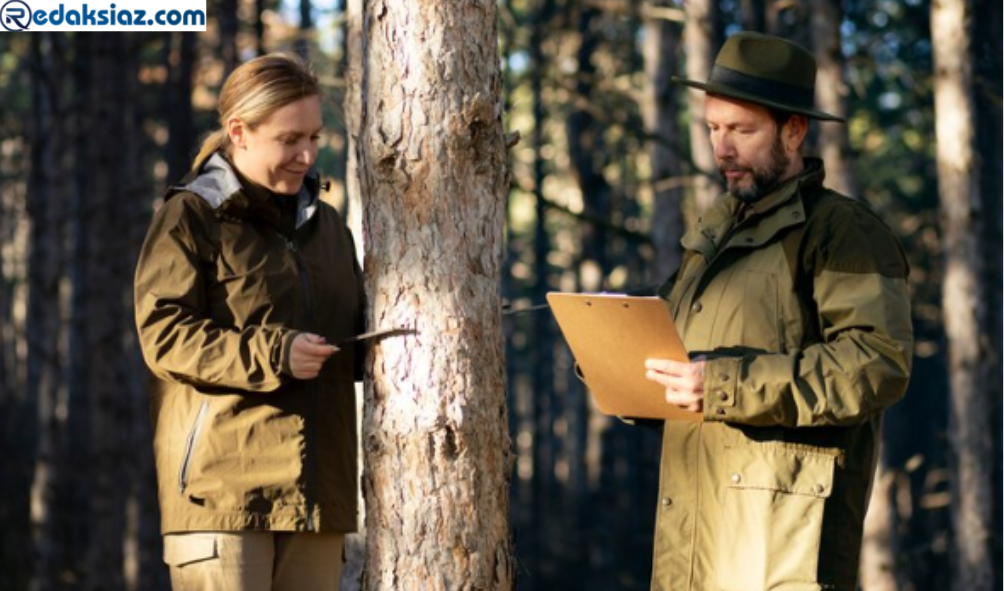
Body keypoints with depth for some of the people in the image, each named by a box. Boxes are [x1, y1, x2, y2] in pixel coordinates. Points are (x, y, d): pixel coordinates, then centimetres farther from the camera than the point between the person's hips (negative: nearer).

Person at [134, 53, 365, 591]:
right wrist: (271, 354, -20)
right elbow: (162, 335, -10)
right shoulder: (191, 218, 0)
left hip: (315, 483, 7)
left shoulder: (326, 225, 22)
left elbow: (354, 338, 29)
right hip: (222, 481, -7)